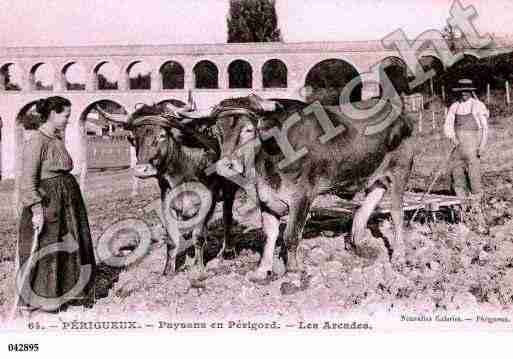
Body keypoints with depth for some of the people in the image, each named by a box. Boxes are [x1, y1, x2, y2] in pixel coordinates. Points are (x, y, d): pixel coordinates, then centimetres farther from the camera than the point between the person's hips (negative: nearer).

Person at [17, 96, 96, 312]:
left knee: (70, 245, 15)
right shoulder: (36, 141, -15)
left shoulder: (57, 139, 11)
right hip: (47, 200, -9)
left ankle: (67, 292, 29)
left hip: (68, 198, 9)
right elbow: (28, 180, -18)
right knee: (44, 251, 2)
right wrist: (37, 210, -21)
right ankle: (38, 299, 17)